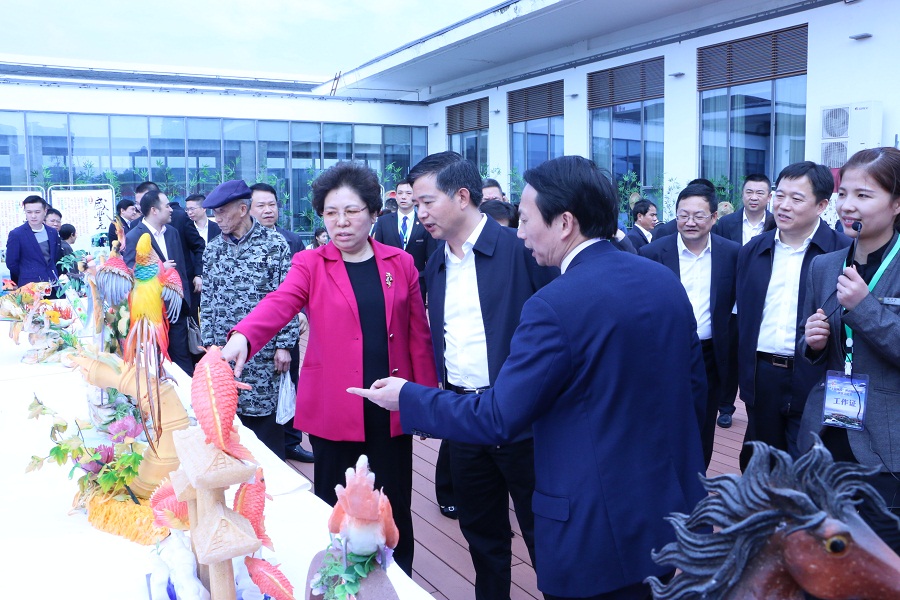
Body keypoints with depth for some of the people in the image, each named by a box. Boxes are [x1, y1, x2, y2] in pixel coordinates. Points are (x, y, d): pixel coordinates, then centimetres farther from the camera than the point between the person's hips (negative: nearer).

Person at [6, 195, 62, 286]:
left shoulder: (53, 233, 7)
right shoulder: (16, 235, -7)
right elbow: (11, 264, -3)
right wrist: (27, 276, 7)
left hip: (53, 285, 4)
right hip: (30, 287, -4)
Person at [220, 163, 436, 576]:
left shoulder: (400, 264, 5)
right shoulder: (311, 265, 1)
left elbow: (418, 337, 6)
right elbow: (279, 303, -19)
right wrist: (242, 336, -39)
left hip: (391, 410, 1)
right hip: (334, 411, -1)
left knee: (395, 506, 12)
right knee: (336, 510, 9)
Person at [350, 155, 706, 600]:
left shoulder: (555, 305, -23)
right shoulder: (666, 281, 0)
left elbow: (496, 418, -18)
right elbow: (695, 393, 8)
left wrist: (408, 397, -4)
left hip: (601, 532, -8)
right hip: (676, 509, 8)